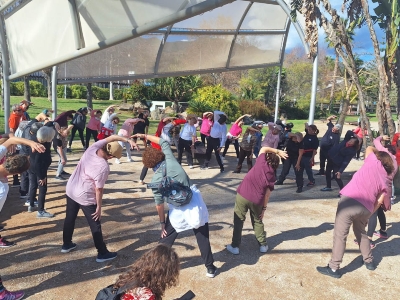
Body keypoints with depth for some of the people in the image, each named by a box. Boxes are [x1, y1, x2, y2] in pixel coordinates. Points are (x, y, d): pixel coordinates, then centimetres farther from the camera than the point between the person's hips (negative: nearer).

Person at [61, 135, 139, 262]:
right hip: (85, 197, -8)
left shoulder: (93, 147, -14)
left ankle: (66, 244, 42)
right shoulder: (103, 167, -29)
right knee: (95, 225, 6)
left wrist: (128, 140, -7)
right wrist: (99, 207, -8)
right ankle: (102, 253, 17)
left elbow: (111, 137, -1)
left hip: (71, 189, 8)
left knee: (70, 218, 24)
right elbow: (98, 189, -20)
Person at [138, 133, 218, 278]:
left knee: (166, 239, 19)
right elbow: (163, 142, 13)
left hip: (178, 209, -2)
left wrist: (162, 223, 7)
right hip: (196, 202, 3)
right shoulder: (170, 159, -4)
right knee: (203, 238, 16)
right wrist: (145, 136, 19)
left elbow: (159, 204, -4)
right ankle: (210, 268, 26)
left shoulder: (155, 180, -7)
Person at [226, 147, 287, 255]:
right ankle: (263, 245, 29)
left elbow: (264, 148, 17)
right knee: (257, 221, 23)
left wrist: (277, 151, 21)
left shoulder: (261, 163, 0)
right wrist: (264, 208, 13)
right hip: (257, 200, 2)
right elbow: (267, 194, 5)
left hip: (242, 195, -2)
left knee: (238, 221, 10)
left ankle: (235, 246, 15)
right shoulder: (272, 176, 5)